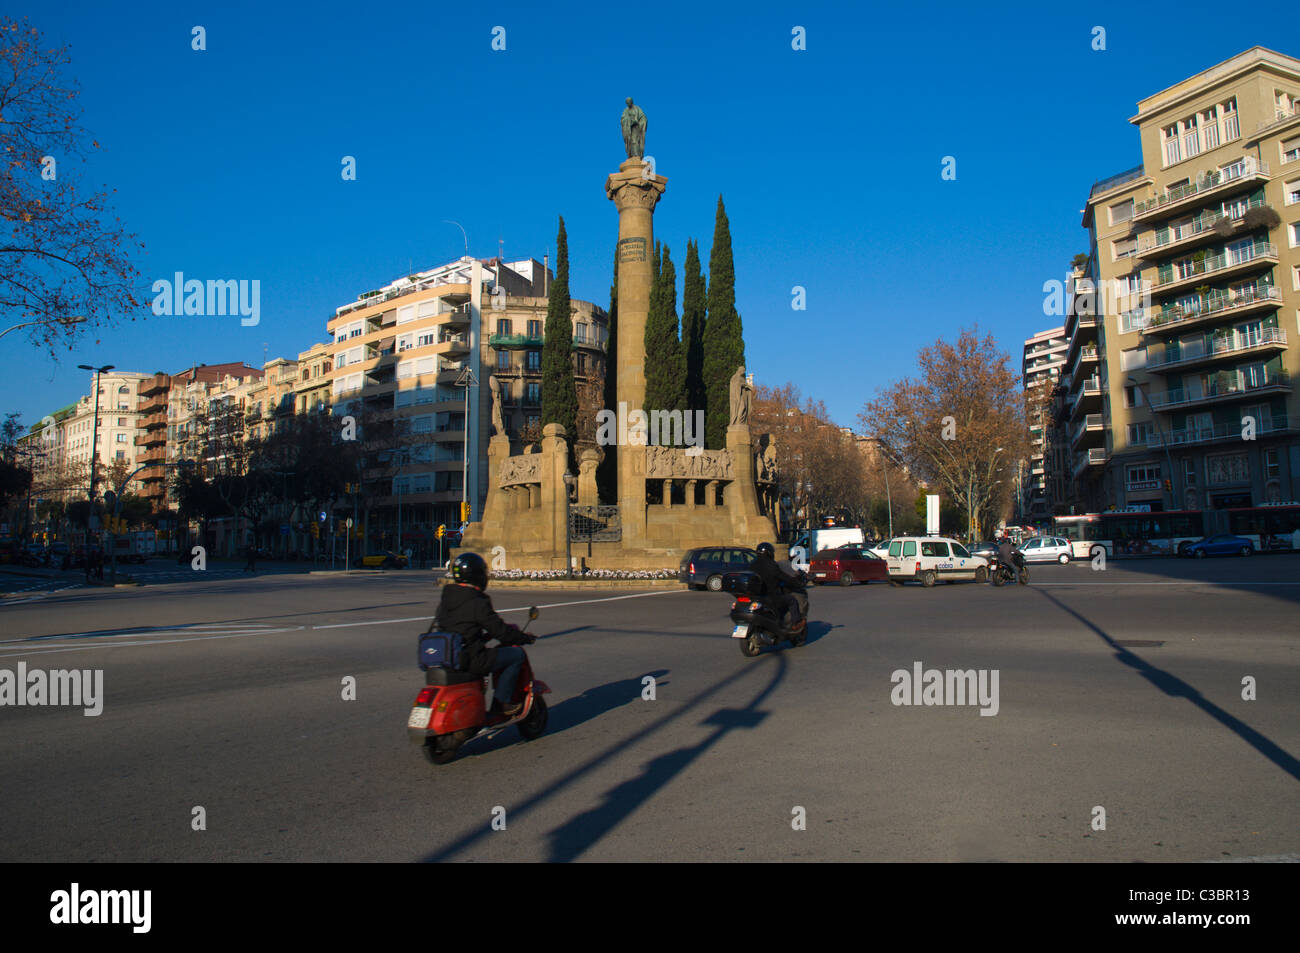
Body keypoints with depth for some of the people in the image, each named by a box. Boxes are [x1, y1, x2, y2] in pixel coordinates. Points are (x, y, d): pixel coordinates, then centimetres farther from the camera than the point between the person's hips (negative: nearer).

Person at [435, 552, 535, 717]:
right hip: (471, 660, -9)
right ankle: (501, 702, 1)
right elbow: (500, 631, -12)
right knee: (516, 654, 0)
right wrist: (525, 638, 4)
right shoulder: (477, 603, -16)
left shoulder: (444, 599, 9)